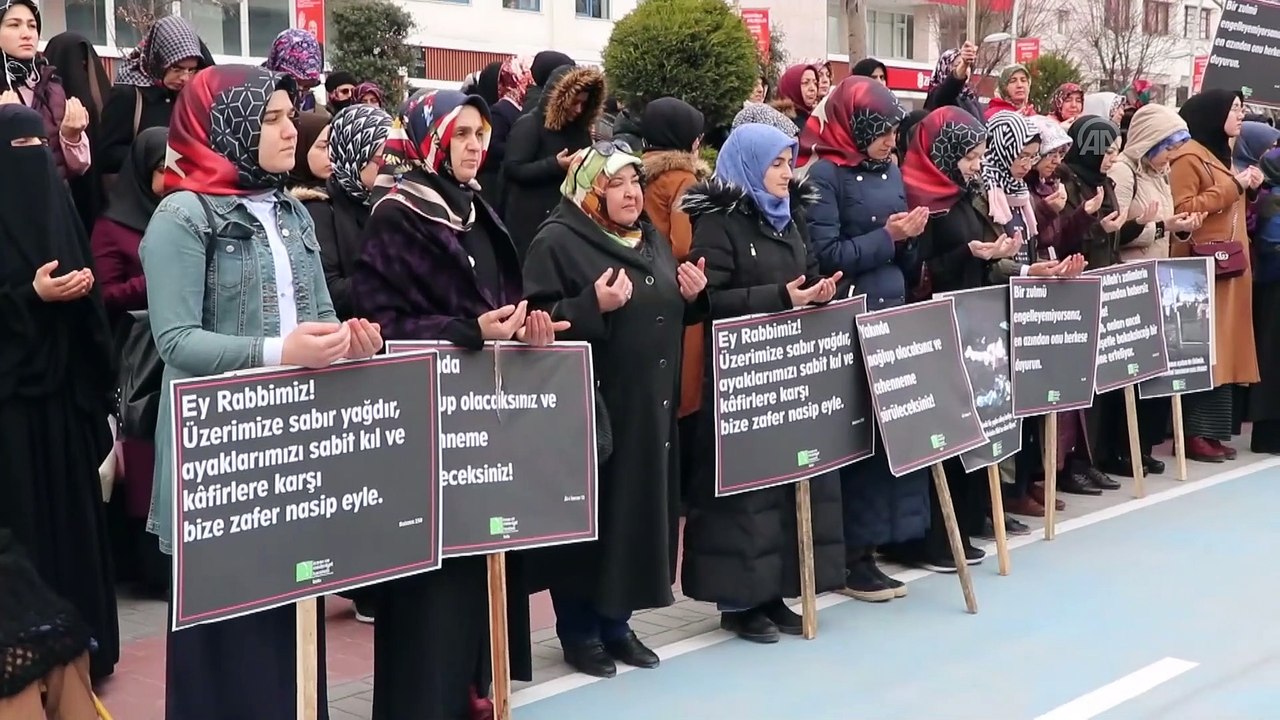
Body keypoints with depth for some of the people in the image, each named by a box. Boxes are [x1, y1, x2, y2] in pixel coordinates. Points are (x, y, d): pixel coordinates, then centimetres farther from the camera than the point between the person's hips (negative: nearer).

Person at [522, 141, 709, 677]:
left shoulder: (653, 241, 15)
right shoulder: (557, 243, -8)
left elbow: (672, 313, 23)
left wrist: (693, 295, 3)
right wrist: (593, 306, -26)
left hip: (651, 407, 7)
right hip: (590, 407, -7)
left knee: (640, 508, 10)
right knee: (591, 512, -1)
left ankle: (615, 622, 24)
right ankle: (578, 631, 13)